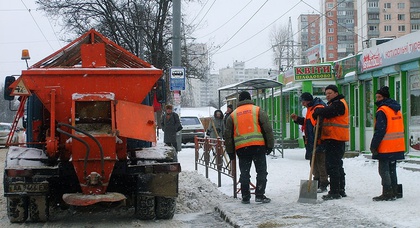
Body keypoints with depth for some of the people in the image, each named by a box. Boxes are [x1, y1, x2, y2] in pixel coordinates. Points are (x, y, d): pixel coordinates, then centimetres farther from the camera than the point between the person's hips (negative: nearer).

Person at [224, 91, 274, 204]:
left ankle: (245, 197, 10)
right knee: (261, 171, 3)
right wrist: (270, 145, 5)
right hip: (258, 146, -2)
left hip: (241, 148, 2)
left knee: (244, 173, 9)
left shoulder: (233, 115, 16)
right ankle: (260, 195, -2)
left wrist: (230, 152, 19)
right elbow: (268, 129, 2)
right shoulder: (258, 110, 8)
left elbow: (228, 135, 15)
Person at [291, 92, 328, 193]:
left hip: (319, 142, -11)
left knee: (320, 162, -7)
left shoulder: (319, 108, -16)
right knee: (314, 163, 15)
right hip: (311, 141, 11)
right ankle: (317, 183, 24)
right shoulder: (310, 109, 18)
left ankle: (323, 185, -3)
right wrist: (297, 119, 16)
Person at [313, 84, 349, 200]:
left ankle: (334, 192, -10)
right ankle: (341, 190, 24)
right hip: (332, 139, 11)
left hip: (335, 140, -11)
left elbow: (327, 112, -24)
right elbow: (325, 114, 20)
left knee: (332, 165, -11)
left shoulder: (339, 104, -11)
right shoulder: (333, 104, 24)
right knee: (337, 165, 16)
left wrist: (317, 111, -6)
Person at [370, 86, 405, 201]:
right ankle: (394, 192, 18)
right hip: (397, 147, 9)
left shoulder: (382, 111, -15)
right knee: (392, 169, 15)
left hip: (385, 147, -9)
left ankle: (387, 194, -5)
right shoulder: (397, 110, 13)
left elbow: (380, 131, -20)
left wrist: (374, 145, -15)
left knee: (384, 170, -3)